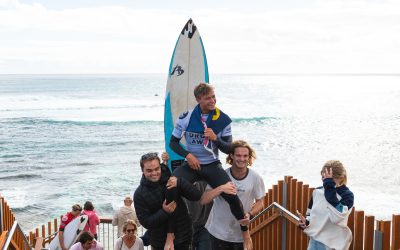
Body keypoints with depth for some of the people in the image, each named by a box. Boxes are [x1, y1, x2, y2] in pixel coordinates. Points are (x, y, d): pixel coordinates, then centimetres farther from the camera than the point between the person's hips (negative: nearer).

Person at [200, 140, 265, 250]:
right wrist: (221, 188, -33)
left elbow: (260, 202, 1)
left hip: (241, 234, 1)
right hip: (219, 232, 0)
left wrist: (249, 214, -18)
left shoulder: (255, 178, -10)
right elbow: (203, 200, -18)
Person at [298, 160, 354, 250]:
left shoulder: (347, 195, -13)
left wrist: (330, 187, -30)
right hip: (314, 242, 5)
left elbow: (336, 217, -31)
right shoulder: (317, 192, 2)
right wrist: (306, 221, -8)